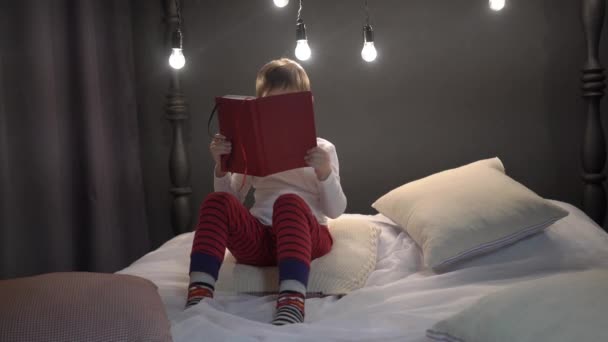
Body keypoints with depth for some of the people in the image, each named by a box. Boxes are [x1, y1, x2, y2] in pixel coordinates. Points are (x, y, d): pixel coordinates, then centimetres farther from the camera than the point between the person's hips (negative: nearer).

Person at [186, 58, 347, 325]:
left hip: (306, 237, -2)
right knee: (217, 202, -26)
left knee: (290, 202, -37)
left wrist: (324, 172, -20)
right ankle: (198, 296, -38)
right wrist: (222, 166, -8)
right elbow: (233, 199, 9)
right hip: (258, 239, 3)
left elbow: (335, 210, -1)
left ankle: (292, 303, -54)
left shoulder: (321, 149, 8)